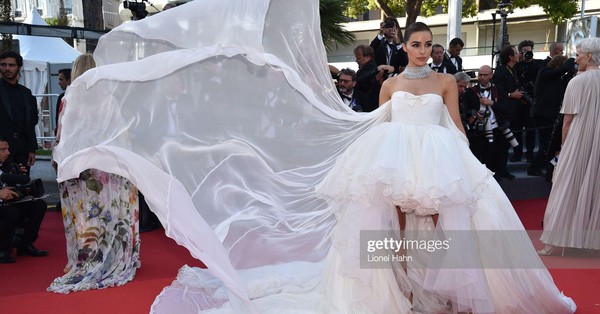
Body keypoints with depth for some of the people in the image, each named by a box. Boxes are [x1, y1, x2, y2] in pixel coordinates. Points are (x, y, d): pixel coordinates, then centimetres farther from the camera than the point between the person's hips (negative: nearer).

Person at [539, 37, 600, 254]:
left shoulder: (578, 81, -11)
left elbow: (568, 119, -10)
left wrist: (564, 145, 3)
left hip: (578, 143, -4)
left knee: (567, 189, 1)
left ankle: (552, 242, 4)